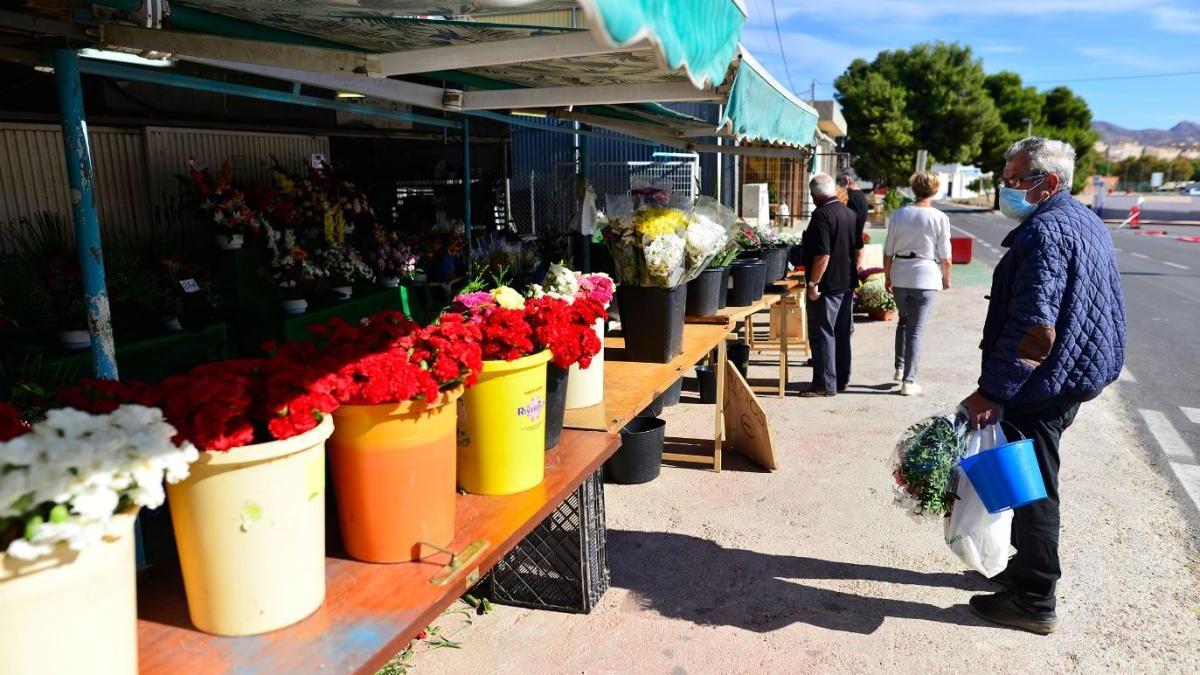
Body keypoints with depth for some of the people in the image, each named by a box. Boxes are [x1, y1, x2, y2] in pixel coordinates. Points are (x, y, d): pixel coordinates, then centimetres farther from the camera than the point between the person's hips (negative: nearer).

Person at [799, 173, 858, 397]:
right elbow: (857, 249, 17)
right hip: (847, 284, 9)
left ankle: (825, 384, 0)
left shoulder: (822, 215, -16)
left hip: (827, 286, -9)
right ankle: (842, 379, 22)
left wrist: (813, 283, -18)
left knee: (822, 335, -3)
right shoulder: (850, 214, 11)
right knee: (842, 334, 14)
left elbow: (822, 255, -23)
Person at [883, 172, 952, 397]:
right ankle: (908, 382, 5)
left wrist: (887, 277, 16)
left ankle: (900, 368, 24)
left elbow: (888, 252, 4)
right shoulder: (939, 218, -8)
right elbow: (945, 257, -5)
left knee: (904, 321, 25)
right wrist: (946, 278, 12)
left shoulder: (898, 215, 0)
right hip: (925, 278, -3)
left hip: (899, 277, 3)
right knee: (916, 330, 2)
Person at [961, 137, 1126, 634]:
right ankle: (1028, 568, 36)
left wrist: (991, 393, -27)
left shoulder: (1045, 230, -21)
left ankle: (1033, 602, 12)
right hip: (1074, 378, 10)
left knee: (1032, 488, 0)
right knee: (1037, 483, 21)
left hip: (1040, 386, -10)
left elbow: (1034, 328, -29)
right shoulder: (1088, 223, 13)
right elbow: (1103, 309, 22)